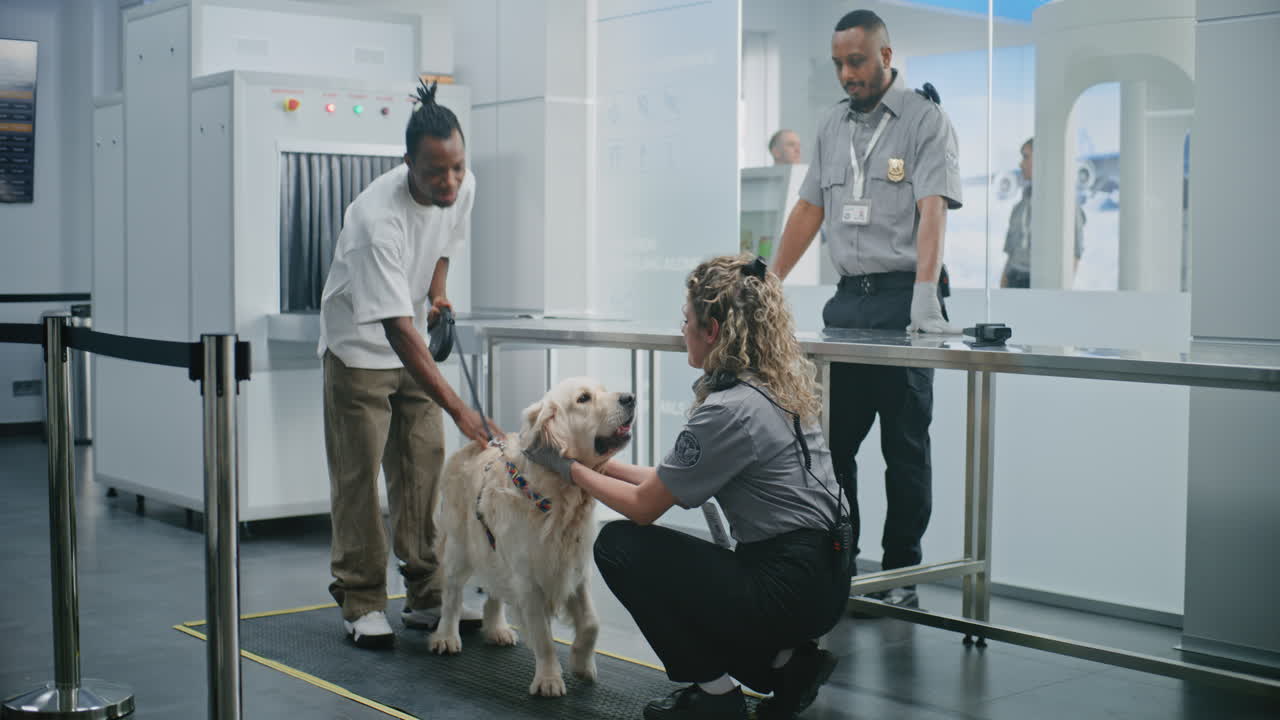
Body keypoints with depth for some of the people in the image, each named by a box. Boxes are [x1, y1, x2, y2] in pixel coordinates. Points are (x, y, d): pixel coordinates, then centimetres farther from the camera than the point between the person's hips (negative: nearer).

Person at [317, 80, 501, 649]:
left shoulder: (463, 188, -12)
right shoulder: (378, 218, -34)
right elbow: (396, 328, -38)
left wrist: (438, 290, -2)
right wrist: (460, 410, -42)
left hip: (414, 344, 6)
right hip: (360, 345, -6)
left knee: (425, 469, 4)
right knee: (359, 476, -4)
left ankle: (426, 595, 12)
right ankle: (362, 603, 5)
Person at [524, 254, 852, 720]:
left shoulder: (728, 410, -20)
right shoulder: (776, 387, 8)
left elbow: (643, 506, -10)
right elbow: (673, 480, 16)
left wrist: (569, 467, 3)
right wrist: (602, 464, 20)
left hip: (789, 589, -9)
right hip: (821, 577, 9)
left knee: (620, 546, -3)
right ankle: (788, 661, 15)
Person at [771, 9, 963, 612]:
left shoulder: (925, 121, -4)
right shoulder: (831, 126, 15)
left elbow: (932, 211, -16)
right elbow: (809, 209, 19)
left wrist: (925, 294, -29)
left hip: (901, 298, -6)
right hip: (846, 298, 6)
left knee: (904, 446, 1)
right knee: (832, 441, 7)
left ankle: (900, 575, 9)